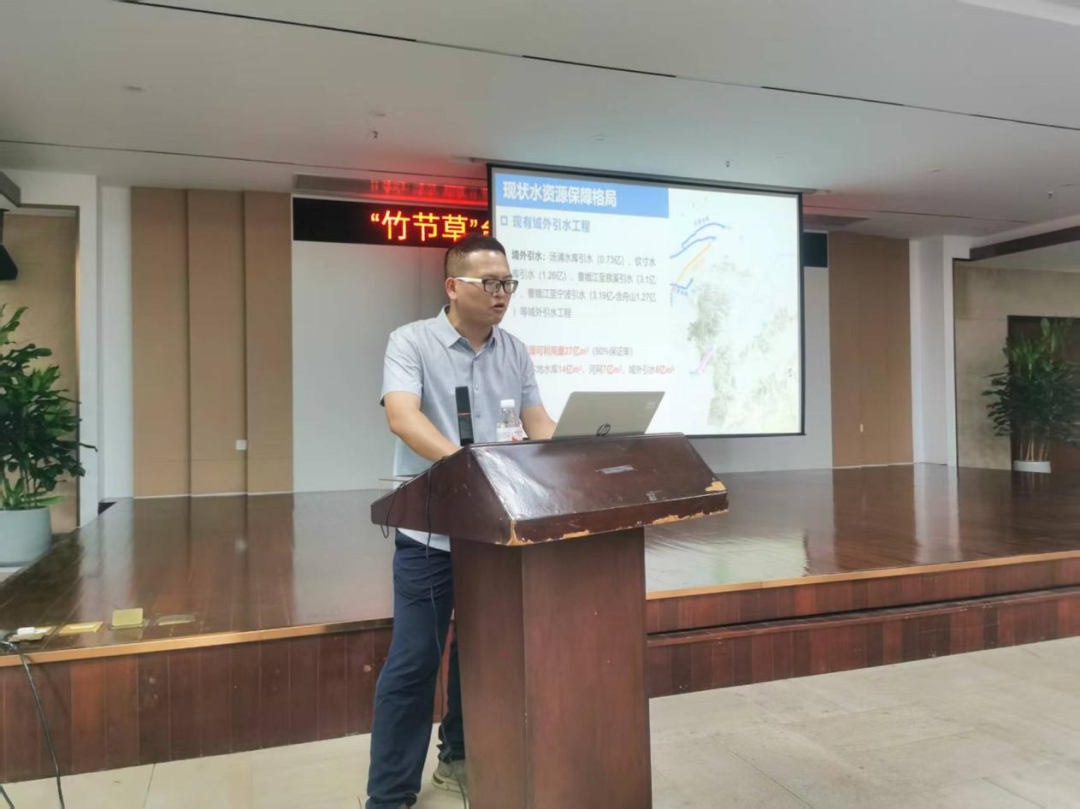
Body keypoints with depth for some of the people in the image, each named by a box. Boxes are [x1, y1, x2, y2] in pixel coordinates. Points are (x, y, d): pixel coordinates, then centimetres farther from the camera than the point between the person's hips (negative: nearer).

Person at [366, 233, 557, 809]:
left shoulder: (515, 352, 8)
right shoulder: (411, 342, -7)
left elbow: (538, 425, 6)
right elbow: (402, 417, -23)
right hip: (431, 531, -5)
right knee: (414, 661, 1)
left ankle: (460, 758, 37)